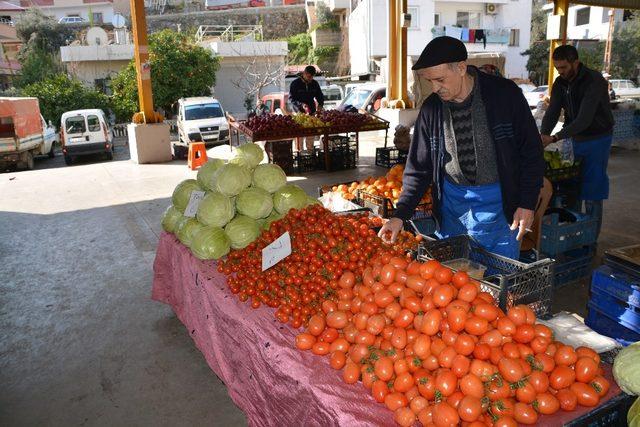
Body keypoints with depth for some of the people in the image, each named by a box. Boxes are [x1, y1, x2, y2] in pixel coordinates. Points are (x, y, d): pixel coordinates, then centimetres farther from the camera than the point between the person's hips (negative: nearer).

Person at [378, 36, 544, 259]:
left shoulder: (504, 94, -9)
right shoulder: (431, 108, -1)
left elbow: (531, 153, -2)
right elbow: (419, 168, 4)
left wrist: (527, 204, -6)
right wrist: (400, 215, -5)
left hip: (499, 201, -2)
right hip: (452, 200, 3)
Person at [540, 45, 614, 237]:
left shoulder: (594, 81, -23)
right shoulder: (560, 83, -1)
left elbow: (584, 119, -31)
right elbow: (552, 112, -8)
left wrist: (555, 137, -37)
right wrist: (543, 136, -26)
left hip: (597, 139, -7)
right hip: (576, 138, 7)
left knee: (592, 189, -3)